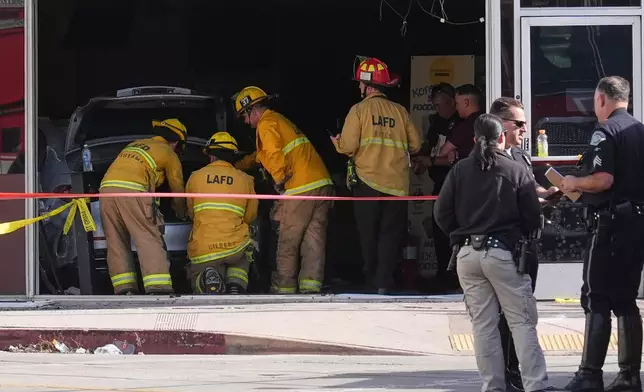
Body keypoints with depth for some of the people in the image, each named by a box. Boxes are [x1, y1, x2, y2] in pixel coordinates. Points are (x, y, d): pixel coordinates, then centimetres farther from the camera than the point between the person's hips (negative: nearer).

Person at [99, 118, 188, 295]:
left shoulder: (134, 144, 32)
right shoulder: (168, 153, 15)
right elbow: (177, 188, 24)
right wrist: (181, 212, 43)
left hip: (107, 186, 6)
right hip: (132, 191, -6)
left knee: (116, 243, 9)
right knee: (150, 240, -7)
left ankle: (124, 289, 2)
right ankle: (158, 288, -19)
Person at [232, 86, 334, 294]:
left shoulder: (266, 124, -3)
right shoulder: (281, 120, 27)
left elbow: (274, 155, -20)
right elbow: (261, 156, 39)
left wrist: (280, 182, -9)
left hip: (301, 189, -9)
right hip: (322, 184, 9)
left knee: (288, 243, 2)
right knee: (314, 241, 4)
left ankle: (284, 288, 7)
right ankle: (311, 288, -1)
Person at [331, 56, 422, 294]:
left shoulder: (359, 110, -5)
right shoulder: (400, 112, 3)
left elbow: (348, 146, -11)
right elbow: (415, 145, 6)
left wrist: (337, 142, 11)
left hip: (368, 180, -2)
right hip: (397, 183, 2)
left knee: (368, 232, 9)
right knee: (391, 232, 5)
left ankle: (372, 279, 12)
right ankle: (384, 281, -5)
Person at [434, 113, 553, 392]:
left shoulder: (460, 170, 3)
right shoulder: (516, 171, -3)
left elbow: (442, 212, 3)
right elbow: (532, 217, -2)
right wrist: (524, 242, 17)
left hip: (467, 254, 3)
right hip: (503, 252, -3)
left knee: (483, 324, 8)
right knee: (522, 322, 0)